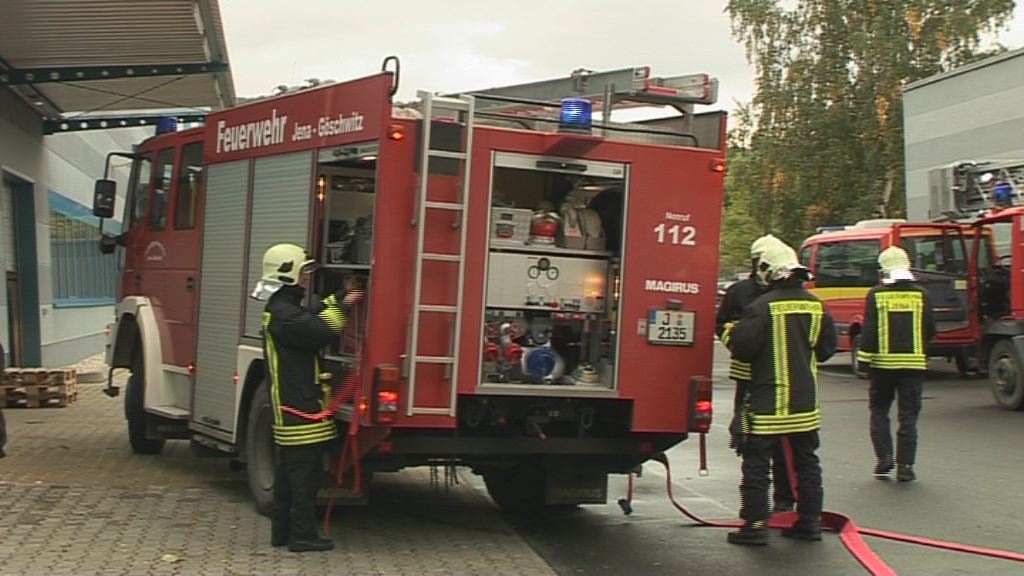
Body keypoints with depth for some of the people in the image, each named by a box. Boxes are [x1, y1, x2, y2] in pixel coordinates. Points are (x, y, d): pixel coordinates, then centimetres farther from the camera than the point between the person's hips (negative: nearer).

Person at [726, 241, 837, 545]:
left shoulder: (763, 306, -15)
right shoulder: (816, 306, 3)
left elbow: (741, 346, -17)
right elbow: (827, 348, 10)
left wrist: (734, 333, 5)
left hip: (769, 400, -5)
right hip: (806, 401, 6)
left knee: (757, 462, 1)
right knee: (806, 461, 15)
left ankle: (755, 525, 0)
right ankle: (810, 522, 21)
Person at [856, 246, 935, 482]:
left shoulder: (876, 295, -5)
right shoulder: (920, 295, 0)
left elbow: (869, 330, -9)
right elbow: (931, 330, 3)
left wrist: (864, 359, -4)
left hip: (884, 361, -1)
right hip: (914, 362, 1)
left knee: (879, 410, 15)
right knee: (908, 414, 4)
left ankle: (884, 457, 5)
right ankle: (905, 466, 3)